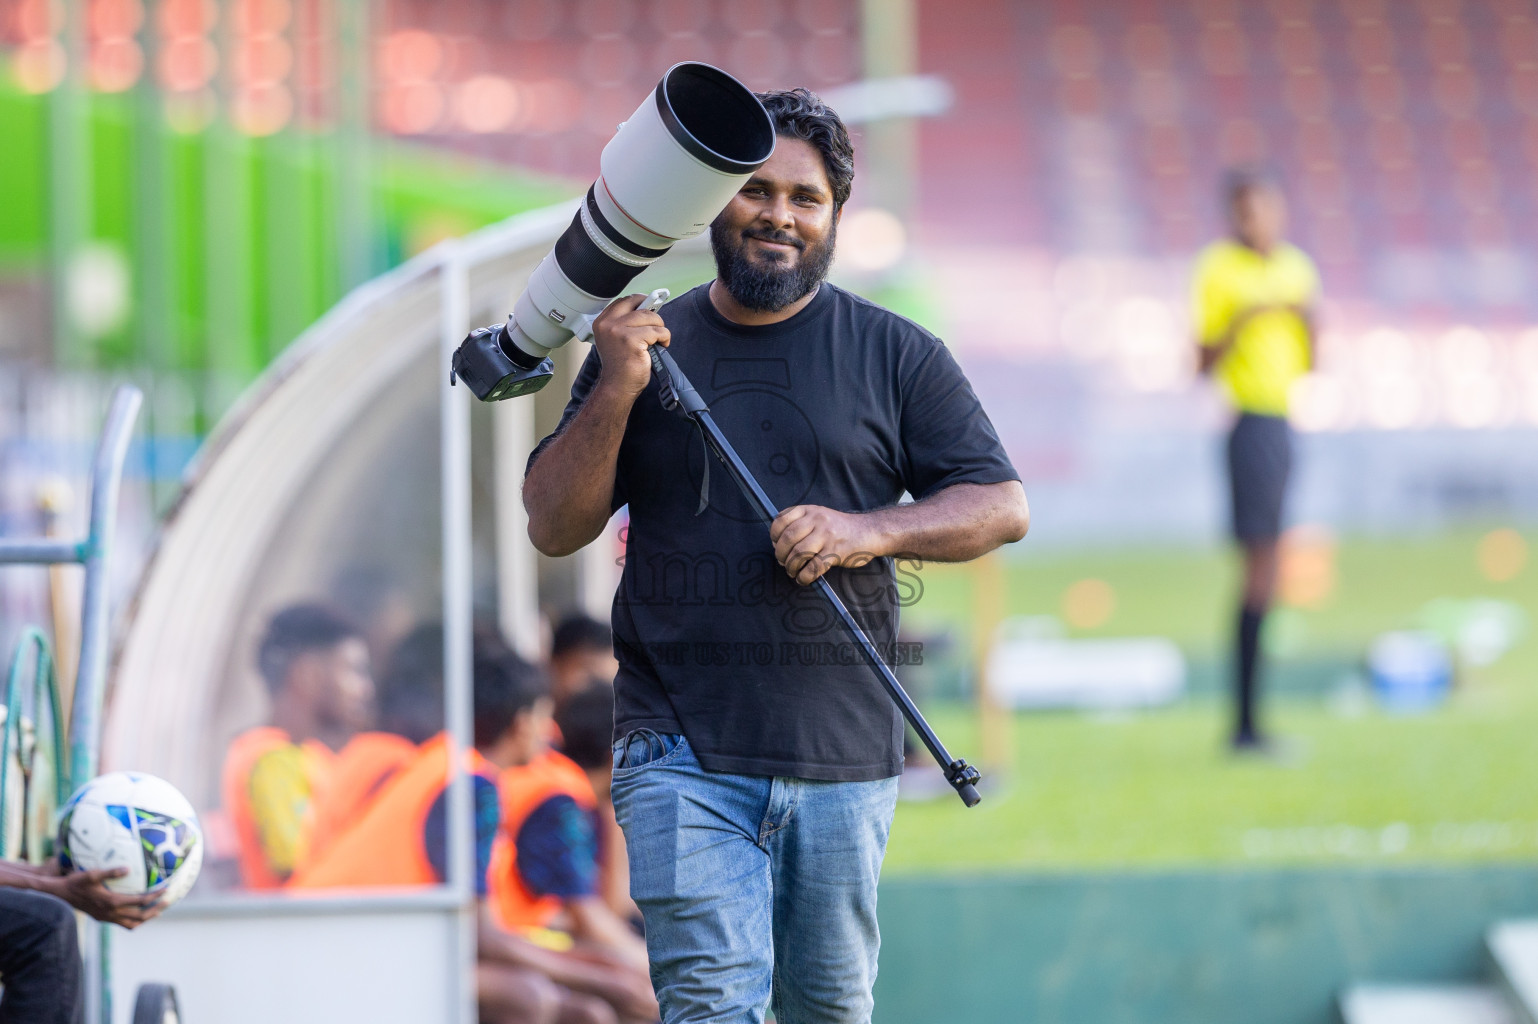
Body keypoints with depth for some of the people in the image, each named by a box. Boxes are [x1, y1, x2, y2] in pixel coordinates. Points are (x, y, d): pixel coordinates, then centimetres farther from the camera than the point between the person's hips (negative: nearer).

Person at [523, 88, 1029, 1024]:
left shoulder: (895, 355, 7)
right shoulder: (645, 347, 9)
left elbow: (1003, 507, 4)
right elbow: (554, 527, 5)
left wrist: (870, 531, -13)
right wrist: (614, 394, -10)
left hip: (843, 748, 1)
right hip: (683, 751, -1)